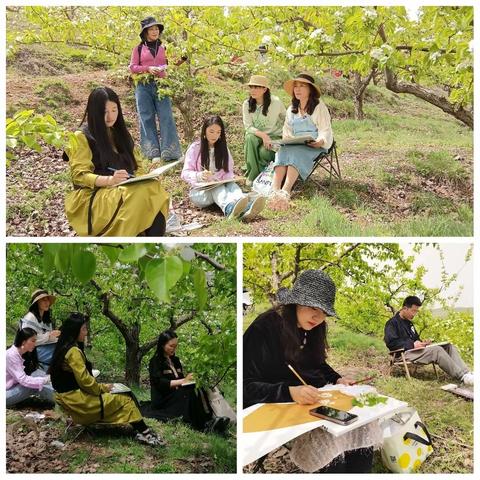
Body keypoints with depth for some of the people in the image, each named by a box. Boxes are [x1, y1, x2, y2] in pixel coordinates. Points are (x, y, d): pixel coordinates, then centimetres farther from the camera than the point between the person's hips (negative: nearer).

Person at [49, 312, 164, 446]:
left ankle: (140, 432, -4)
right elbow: (84, 380, -21)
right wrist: (102, 388, -5)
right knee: (125, 399, -5)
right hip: (78, 400, -9)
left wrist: (100, 387, 9)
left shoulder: (64, 347, 11)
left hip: (72, 396, 9)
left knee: (125, 395, 5)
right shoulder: (73, 351, -19)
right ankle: (144, 433, 1)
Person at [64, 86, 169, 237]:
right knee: (139, 195, -37)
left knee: (154, 190, -31)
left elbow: (134, 166, 23)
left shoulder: (121, 134, 23)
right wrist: (109, 180, -25)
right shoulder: (82, 137, 3)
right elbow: (79, 175, -7)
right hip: (93, 196, -5)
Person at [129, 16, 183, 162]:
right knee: (147, 119, -2)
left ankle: (169, 153, -10)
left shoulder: (164, 47, 14)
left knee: (166, 117, -8)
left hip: (161, 86, 1)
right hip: (144, 87, -1)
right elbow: (132, 67, 3)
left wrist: (180, 60, -5)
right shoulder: (139, 48, 8)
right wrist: (147, 69, -12)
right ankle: (153, 153, 0)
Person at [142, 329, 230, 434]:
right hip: (162, 401, -6)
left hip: (178, 396, 6)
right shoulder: (155, 361, -2)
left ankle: (210, 420, -45)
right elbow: (160, 383, -15)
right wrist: (183, 381, -21)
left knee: (198, 390, -26)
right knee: (192, 393, -33)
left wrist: (189, 379, -2)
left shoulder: (175, 360, 20)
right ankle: (206, 424, -45)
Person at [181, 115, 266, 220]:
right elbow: (185, 173, -4)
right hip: (199, 191, -3)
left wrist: (226, 179, -13)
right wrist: (199, 176, -26)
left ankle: (246, 207, -66)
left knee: (232, 185, -31)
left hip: (221, 186, 3)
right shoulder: (195, 148, 2)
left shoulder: (223, 148, 14)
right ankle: (230, 208, -71)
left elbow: (229, 171, 12)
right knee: (217, 188, -35)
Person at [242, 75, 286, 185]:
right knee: (250, 138, -34)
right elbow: (248, 126, -11)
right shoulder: (247, 104, -5)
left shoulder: (275, 102, -13)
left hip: (274, 136, -2)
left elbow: (286, 121, 0)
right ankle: (252, 174, -25)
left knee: (264, 152, -33)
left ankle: (253, 175, -3)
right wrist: (262, 135, -27)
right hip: (256, 135, 2)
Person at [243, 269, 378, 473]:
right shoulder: (263, 329, -17)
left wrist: (337, 379, 3)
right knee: (332, 458, -29)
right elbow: (246, 386, -20)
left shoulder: (313, 328, 6)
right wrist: (289, 392, -33)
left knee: (362, 430, -16)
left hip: (317, 401, 7)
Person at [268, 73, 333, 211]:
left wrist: (320, 141, -24)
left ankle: (285, 192, -56)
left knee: (295, 152, -37)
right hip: (295, 145, 4)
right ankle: (274, 191, -54)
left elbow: (325, 131, -3)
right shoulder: (291, 110, 22)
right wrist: (284, 141, -1)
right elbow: (287, 133, 22)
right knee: (282, 152, -31)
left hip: (315, 146, -4)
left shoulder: (319, 107, 5)